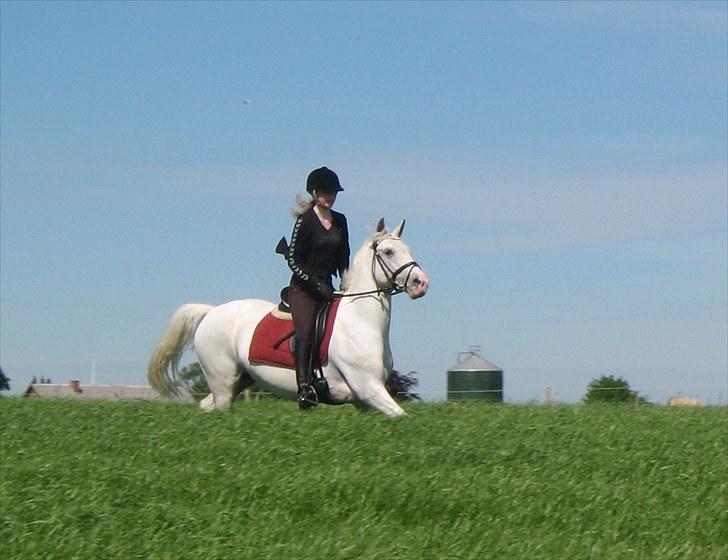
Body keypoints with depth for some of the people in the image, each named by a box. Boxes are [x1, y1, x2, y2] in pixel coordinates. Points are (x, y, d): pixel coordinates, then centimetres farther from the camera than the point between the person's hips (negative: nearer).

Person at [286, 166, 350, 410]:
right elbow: (293, 260, -9)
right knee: (305, 332, -25)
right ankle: (304, 387, -37)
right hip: (303, 288, -7)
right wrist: (316, 284, -16)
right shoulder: (306, 221, -7)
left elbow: (343, 259, 20)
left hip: (327, 287, 8)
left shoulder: (340, 221, 12)